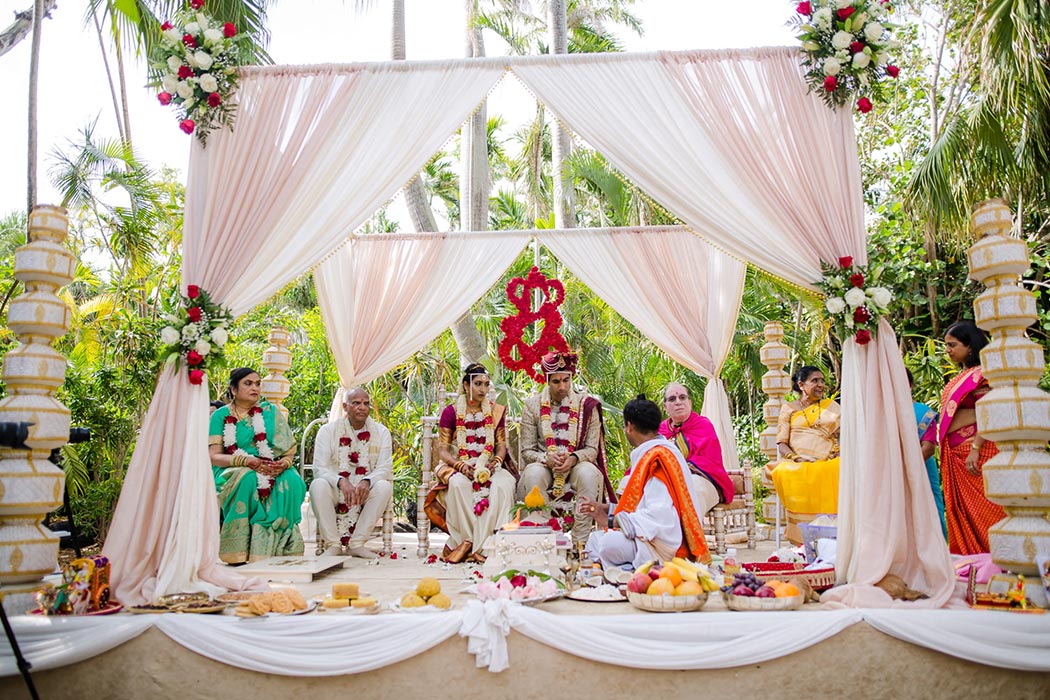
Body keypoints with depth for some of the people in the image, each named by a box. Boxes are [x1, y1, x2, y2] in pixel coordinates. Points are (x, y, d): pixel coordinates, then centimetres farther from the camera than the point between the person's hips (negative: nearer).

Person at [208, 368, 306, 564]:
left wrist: (284, 463, -18)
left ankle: (282, 548, -27)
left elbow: (289, 448, 6)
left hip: (271, 471, 2)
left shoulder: (271, 411, 11)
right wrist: (248, 461, -20)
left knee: (292, 480, -31)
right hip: (231, 473, -1)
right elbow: (214, 456, -3)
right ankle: (238, 552, -30)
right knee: (248, 477, -37)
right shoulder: (221, 416, 6)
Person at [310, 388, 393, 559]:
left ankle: (357, 543, -22)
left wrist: (367, 481, -28)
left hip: (366, 489, 1)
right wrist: (341, 481, -30)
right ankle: (333, 544, -23)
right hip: (335, 489, -1)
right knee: (318, 485, -31)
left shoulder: (381, 432, 4)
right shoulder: (328, 430, 1)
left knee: (384, 486, -30)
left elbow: (385, 468, -6)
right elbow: (319, 467, -10)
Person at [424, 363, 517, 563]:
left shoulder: (496, 411, 10)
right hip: (457, 466, -2)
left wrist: (495, 463, -14)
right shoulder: (451, 412, 1)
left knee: (503, 484, -32)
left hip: (488, 466, 2)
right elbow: (442, 450, -2)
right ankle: (465, 541, -24)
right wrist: (461, 466, -20)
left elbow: (501, 444, 8)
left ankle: (485, 544, -26)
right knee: (459, 484, -37)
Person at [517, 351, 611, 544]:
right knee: (532, 474, -34)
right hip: (544, 464, 0)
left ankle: (581, 542, -25)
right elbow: (527, 451, 0)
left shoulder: (586, 405, 0)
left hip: (577, 463, 0)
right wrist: (547, 459, -21)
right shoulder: (533, 405, 1)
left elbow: (592, 449, -2)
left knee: (588, 474, -34)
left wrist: (573, 458, -23)